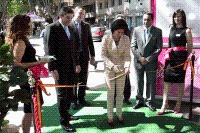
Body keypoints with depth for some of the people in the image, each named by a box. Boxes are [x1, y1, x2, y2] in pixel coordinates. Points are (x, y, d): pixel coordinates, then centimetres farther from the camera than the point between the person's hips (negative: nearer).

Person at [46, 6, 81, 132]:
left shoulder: (71, 28, 13)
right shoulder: (52, 28, -8)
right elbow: (51, 49, -12)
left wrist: (77, 63, 16)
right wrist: (53, 68, -16)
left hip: (71, 66, 6)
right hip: (60, 67, -6)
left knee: (69, 92, 11)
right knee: (62, 93, 0)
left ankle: (66, 113, 28)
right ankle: (64, 120, 8)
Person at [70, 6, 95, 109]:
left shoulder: (86, 26, 10)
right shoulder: (69, 25, -4)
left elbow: (90, 41, 10)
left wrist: (92, 55, 6)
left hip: (84, 55, 4)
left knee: (83, 79, 10)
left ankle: (81, 98, 23)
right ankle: (73, 100, 16)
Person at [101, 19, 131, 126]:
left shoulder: (126, 39, -8)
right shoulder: (106, 38, -13)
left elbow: (127, 55, -7)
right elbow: (103, 54, -10)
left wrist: (127, 66, -25)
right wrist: (112, 66, -21)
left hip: (121, 68, 2)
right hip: (109, 68, -2)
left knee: (120, 92, 10)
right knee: (111, 93, 4)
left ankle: (119, 114, 25)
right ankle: (110, 117, 15)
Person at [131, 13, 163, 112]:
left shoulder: (158, 31, -2)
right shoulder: (136, 30, 3)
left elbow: (159, 48, -4)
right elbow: (133, 46, 2)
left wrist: (148, 59, -11)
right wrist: (140, 57, -9)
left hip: (151, 62, -1)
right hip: (138, 61, 2)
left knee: (151, 83, 6)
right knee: (139, 82, 11)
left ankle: (150, 102, 20)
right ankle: (139, 101, 23)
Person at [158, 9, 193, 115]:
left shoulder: (186, 30, -3)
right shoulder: (172, 29, 12)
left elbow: (190, 47, -1)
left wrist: (184, 58, 6)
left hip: (181, 58, -4)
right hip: (170, 57, 5)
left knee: (180, 81, 5)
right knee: (166, 80, -2)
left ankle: (178, 105, 14)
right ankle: (165, 104, 1)